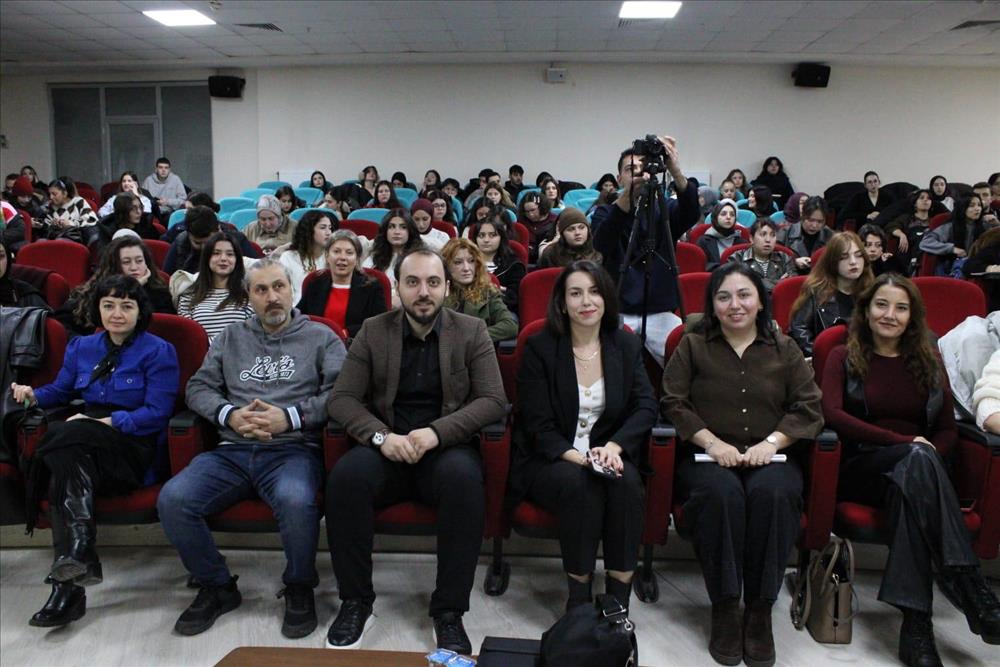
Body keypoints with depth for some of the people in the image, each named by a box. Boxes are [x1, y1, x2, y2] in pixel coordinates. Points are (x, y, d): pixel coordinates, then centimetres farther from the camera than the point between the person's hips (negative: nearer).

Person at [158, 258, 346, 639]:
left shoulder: (320, 337, 12)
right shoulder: (230, 339, 23)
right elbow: (198, 388, 15)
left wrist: (290, 417, -12)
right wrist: (229, 415, -5)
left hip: (293, 449, -3)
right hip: (233, 450, 4)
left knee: (296, 502, -37)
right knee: (172, 500, -23)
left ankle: (299, 589, -5)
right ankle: (217, 587, 3)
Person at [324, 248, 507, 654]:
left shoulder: (471, 332, 2)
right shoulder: (373, 332, 5)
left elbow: (493, 401, -6)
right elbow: (342, 399, 1)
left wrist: (437, 431, -21)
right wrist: (381, 435, -19)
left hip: (446, 449, -1)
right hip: (387, 449, 2)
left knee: (464, 477, -35)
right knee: (345, 476, -30)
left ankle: (449, 611, -20)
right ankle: (355, 601, -10)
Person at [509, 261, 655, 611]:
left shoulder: (627, 345, 6)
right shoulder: (539, 348, -5)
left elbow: (646, 406, -2)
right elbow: (539, 425, -9)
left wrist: (613, 447, -21)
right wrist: (578, 457, -26)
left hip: (606, 454, 3)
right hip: (550, 460, -2)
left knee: (627, 482, -30)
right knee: (578, 482, -34)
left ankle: (619, 603, -21)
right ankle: (578, 596, -19)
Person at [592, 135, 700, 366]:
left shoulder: (664, 208, 8)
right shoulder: (605, 213, 5)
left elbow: (691, 215, -15)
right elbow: (601, 245, -18)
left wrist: (677, 172, -33)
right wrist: (627, 194, -32)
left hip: (660, 313, 1)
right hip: (617, 312, -1)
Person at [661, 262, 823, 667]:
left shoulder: (784, 349, 15)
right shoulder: (692, 346, 11)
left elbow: (808, 408, 7)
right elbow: (673, 403, 2)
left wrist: (771, 441, -10)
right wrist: (712, 441, -12)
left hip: (769, 456, 1)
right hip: (707, 455, -1)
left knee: (772, 494, -34)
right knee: (720, 493, -35)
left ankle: (760, 610, -22)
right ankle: (724, 608, -23)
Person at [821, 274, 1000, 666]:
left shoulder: (928, 363, 20)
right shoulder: (844, 358, 10)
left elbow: (948, 430, 15)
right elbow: (831, 413, -8)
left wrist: (929, 455, -10)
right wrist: (905, 442, -16)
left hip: (910, 472, 2)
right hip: (859, 469, -2)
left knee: (907, 488, -37)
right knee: (915, 457, -36)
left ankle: (916, 622, -42)